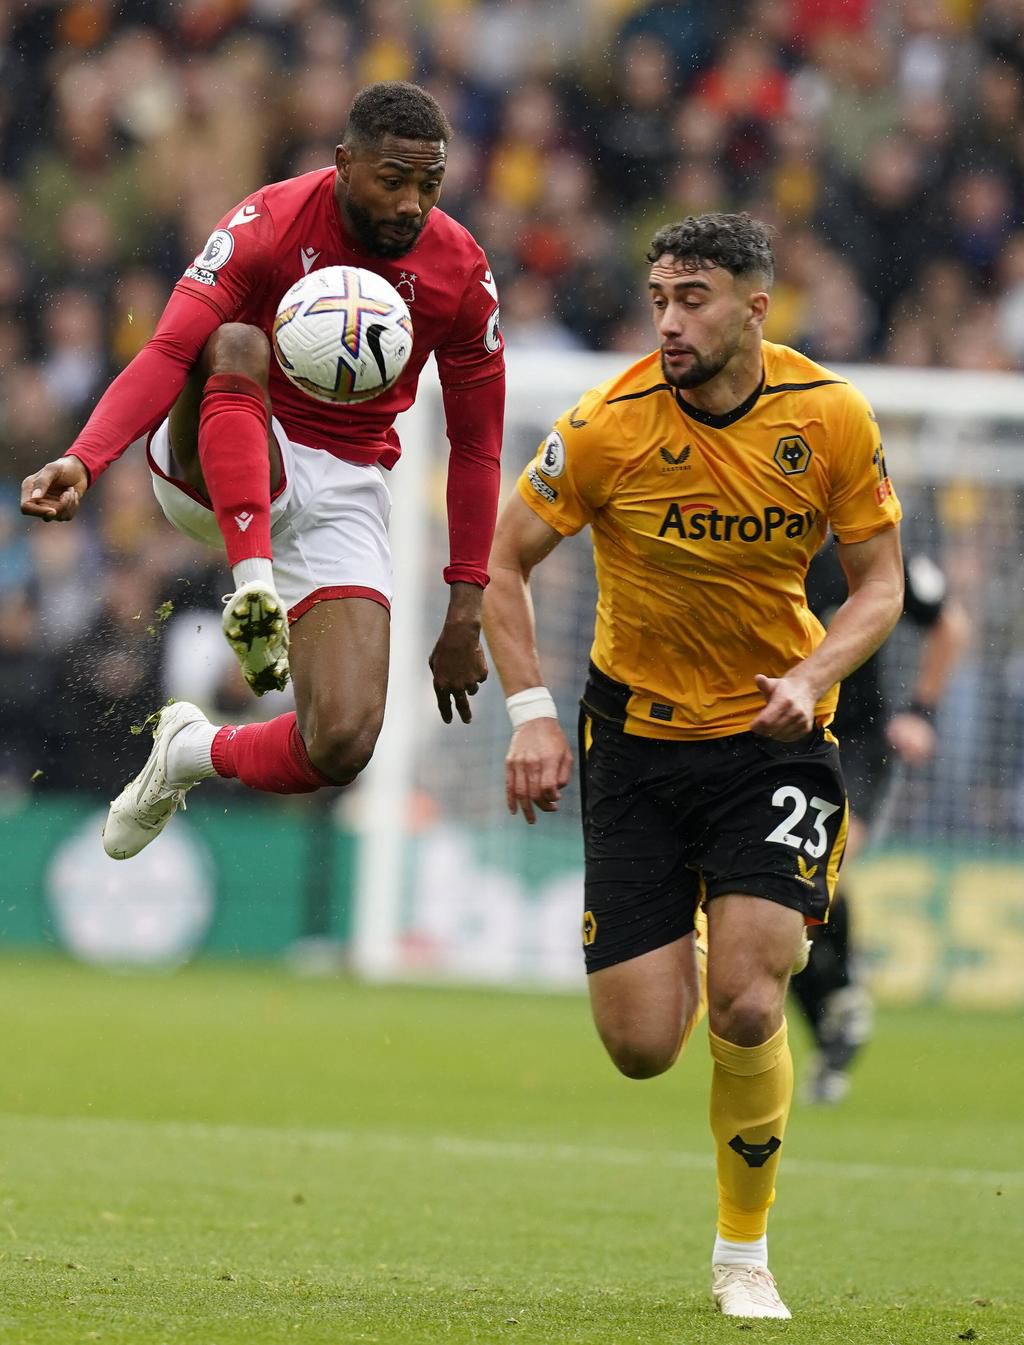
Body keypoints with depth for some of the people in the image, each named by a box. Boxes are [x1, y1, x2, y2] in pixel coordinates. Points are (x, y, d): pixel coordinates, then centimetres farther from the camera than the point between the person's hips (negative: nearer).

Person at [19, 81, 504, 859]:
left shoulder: (461, 274, -6)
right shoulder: (271, 225, -17)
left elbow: (476, 444, 4)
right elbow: (168, 353, -27)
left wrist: (465, 613, 2)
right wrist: (83, 461, -45)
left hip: (341, 489, 3)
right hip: (217, 465, -2)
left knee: (341, 747, -16)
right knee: (236, 345, -37)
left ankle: (195, 753, 18)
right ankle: (255, 593, -40)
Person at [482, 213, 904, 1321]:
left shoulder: (832, 417, -10)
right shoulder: (609, 425, -14)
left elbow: (879, 581, 0)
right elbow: (501, 563, -3)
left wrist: (812, 676, -19)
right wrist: (531, 712, -13)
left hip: (774, 740, 0)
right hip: (637, 739, 0)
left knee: (746, 1010, -17)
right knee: (641, 1046, -4)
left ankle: (744, 1252, 5)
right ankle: (680, 957, 36)